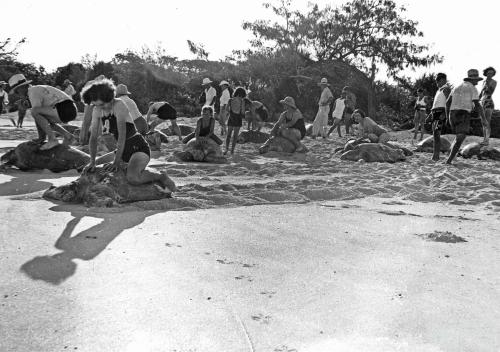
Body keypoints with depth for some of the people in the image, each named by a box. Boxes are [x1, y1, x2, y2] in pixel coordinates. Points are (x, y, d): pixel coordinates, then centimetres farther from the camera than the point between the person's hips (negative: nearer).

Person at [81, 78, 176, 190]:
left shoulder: (119, 105, -19)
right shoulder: (96, 110, 1)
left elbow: (122, 135, -26)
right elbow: (93, 137, 0)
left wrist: (117, 161, -30)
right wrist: (92, 162, -10)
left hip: (139, 148, -8)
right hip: (124, 151, 8)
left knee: (132, 178, -36)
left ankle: (161, 177, -6)